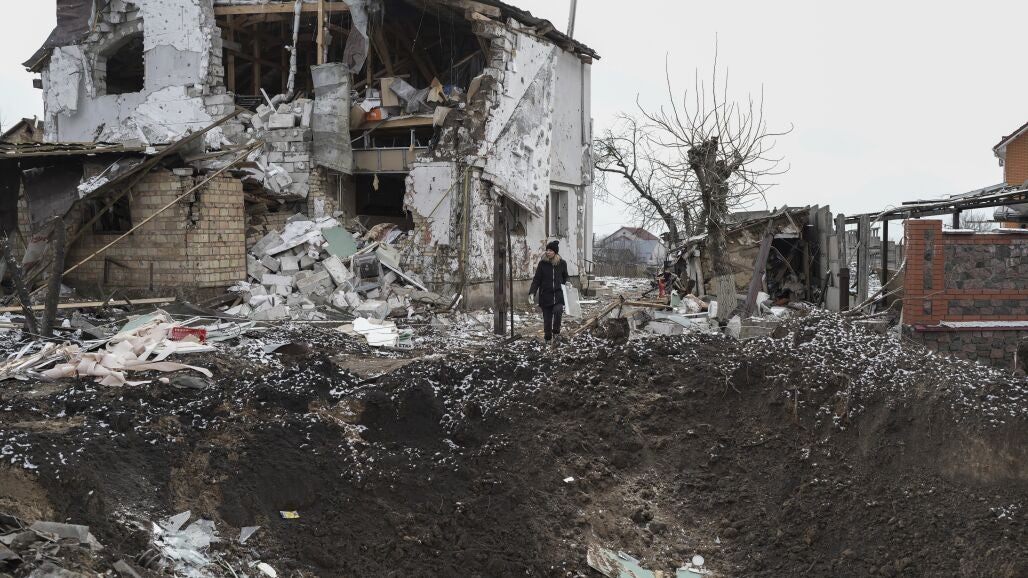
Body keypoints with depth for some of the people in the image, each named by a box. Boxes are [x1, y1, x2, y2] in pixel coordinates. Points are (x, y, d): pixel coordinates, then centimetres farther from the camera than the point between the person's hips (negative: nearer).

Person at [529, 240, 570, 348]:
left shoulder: (562, 263, 5)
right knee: (547, 318, 2)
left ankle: (556, 333, -6)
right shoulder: (542, 263, 0)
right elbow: (537, 279, -1)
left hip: (558, 294, 0)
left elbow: (565, 278, 21)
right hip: (545, 295, 0)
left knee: (558, 311, -26)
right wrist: (532, 292, -11)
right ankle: (548, 339, 17)